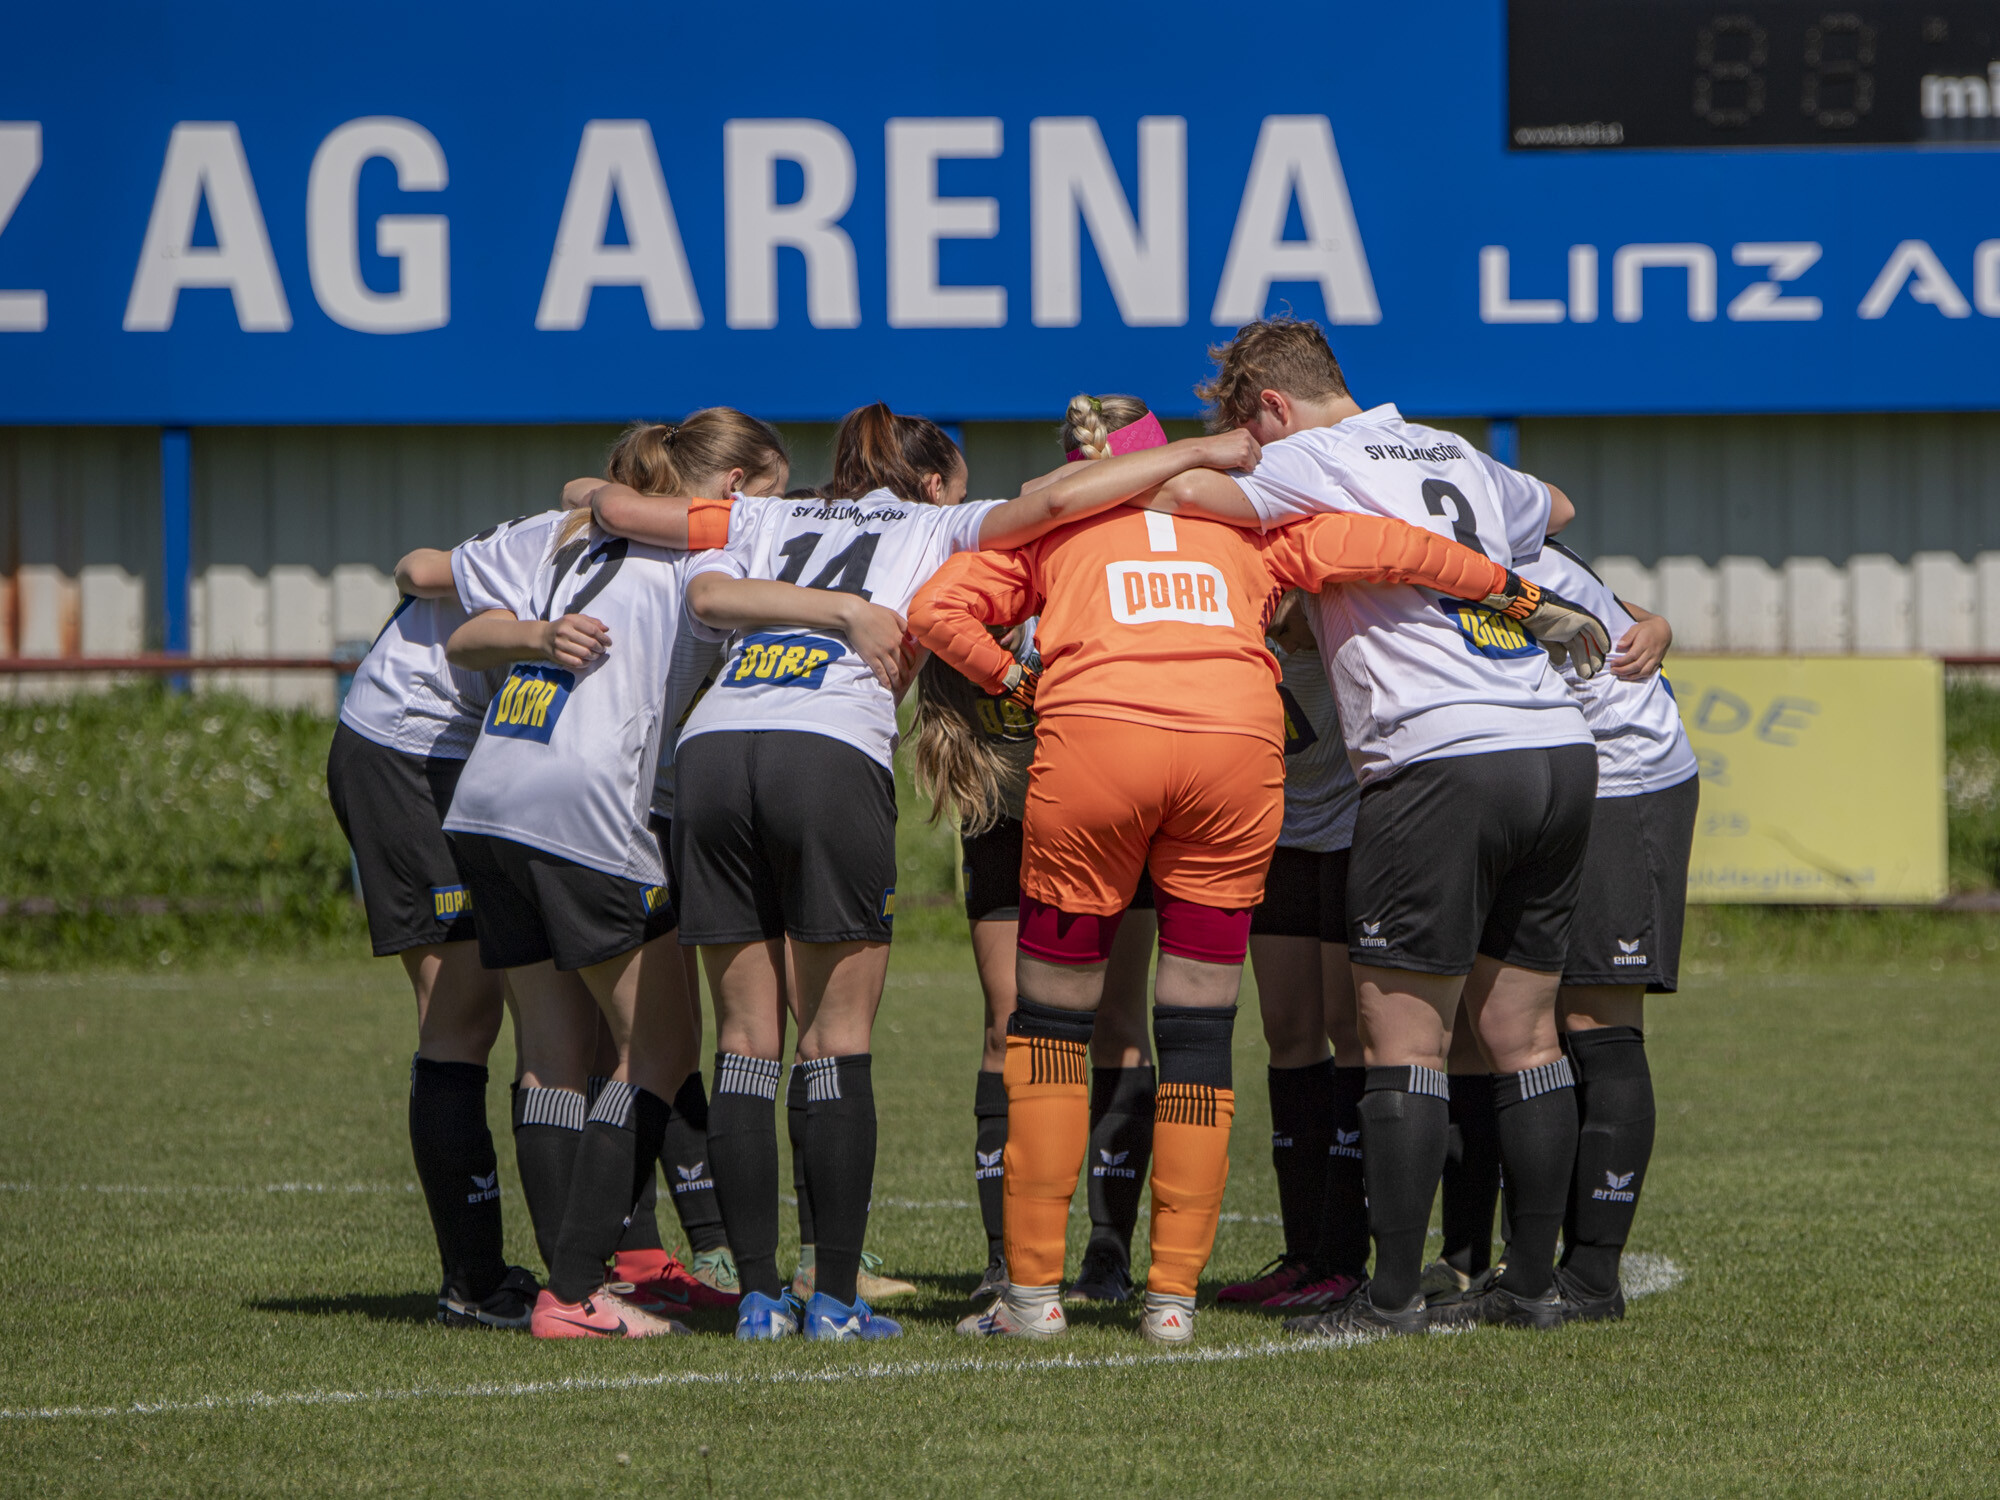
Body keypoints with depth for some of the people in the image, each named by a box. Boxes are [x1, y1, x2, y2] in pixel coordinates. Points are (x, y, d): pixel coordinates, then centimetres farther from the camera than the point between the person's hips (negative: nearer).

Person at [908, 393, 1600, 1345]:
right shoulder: (1246, 524, 28)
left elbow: (936, 609, 13)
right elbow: (1383, 547, 21)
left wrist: (1013, 681, 19)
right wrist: (1508, 590, 30)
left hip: (1093, 732, -1)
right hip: (1238, 738, 1)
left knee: (1051, 1020, 10)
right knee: (1198, 1033, 10)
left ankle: (1033, 1290, 6)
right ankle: (1173, 1296, 7)